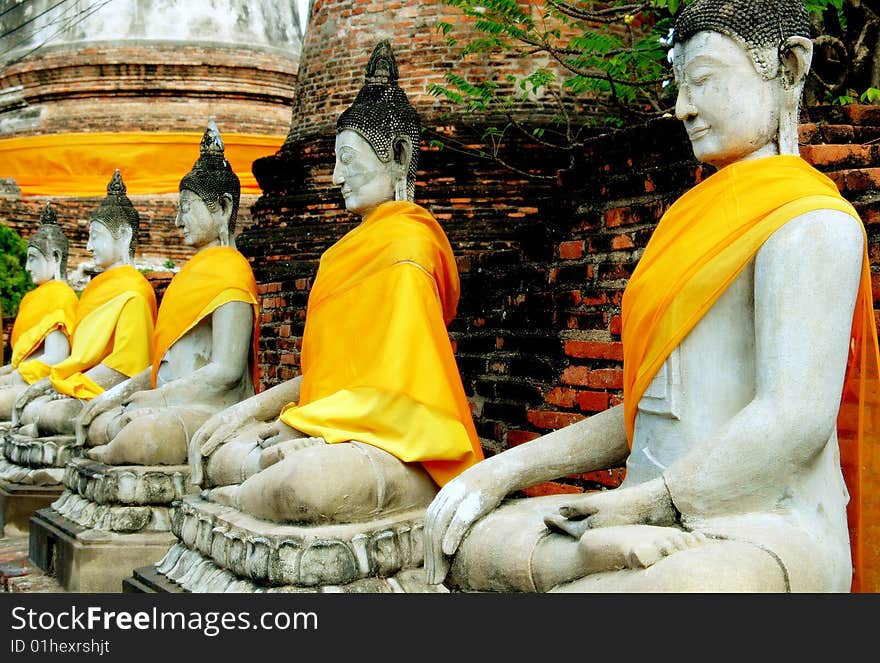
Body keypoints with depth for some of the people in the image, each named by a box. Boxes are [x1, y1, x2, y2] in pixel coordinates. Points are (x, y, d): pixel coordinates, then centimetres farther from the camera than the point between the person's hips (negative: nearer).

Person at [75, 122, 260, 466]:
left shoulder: (229, 270, -7)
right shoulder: (195, 269, 24)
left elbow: (227, 370, -17)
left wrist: (159, 397, -10)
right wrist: (123, 391, 11)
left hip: (210, 411, -9)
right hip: (172, 404, 9)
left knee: (142, 437, -33)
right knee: (92, 422, -8)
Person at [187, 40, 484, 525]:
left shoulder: (408, 243, -9)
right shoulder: (357, 245, 21)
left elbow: (389, 382, -17)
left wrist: (292, 425, -14)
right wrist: (256, 408, 8)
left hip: (402, 449, -8)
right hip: (341, 430, 8)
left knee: (310, 478, -37)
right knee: (218, 453, -8)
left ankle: (239, 498, -13)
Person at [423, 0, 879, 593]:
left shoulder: (810, 221, -5)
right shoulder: (698, 220, 24)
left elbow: (796, 417, -18)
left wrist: (643, 504, -11)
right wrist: (505, 471, 7)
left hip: (767, 538, -9)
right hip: (662, 515, 9)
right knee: (458, 542, -12)